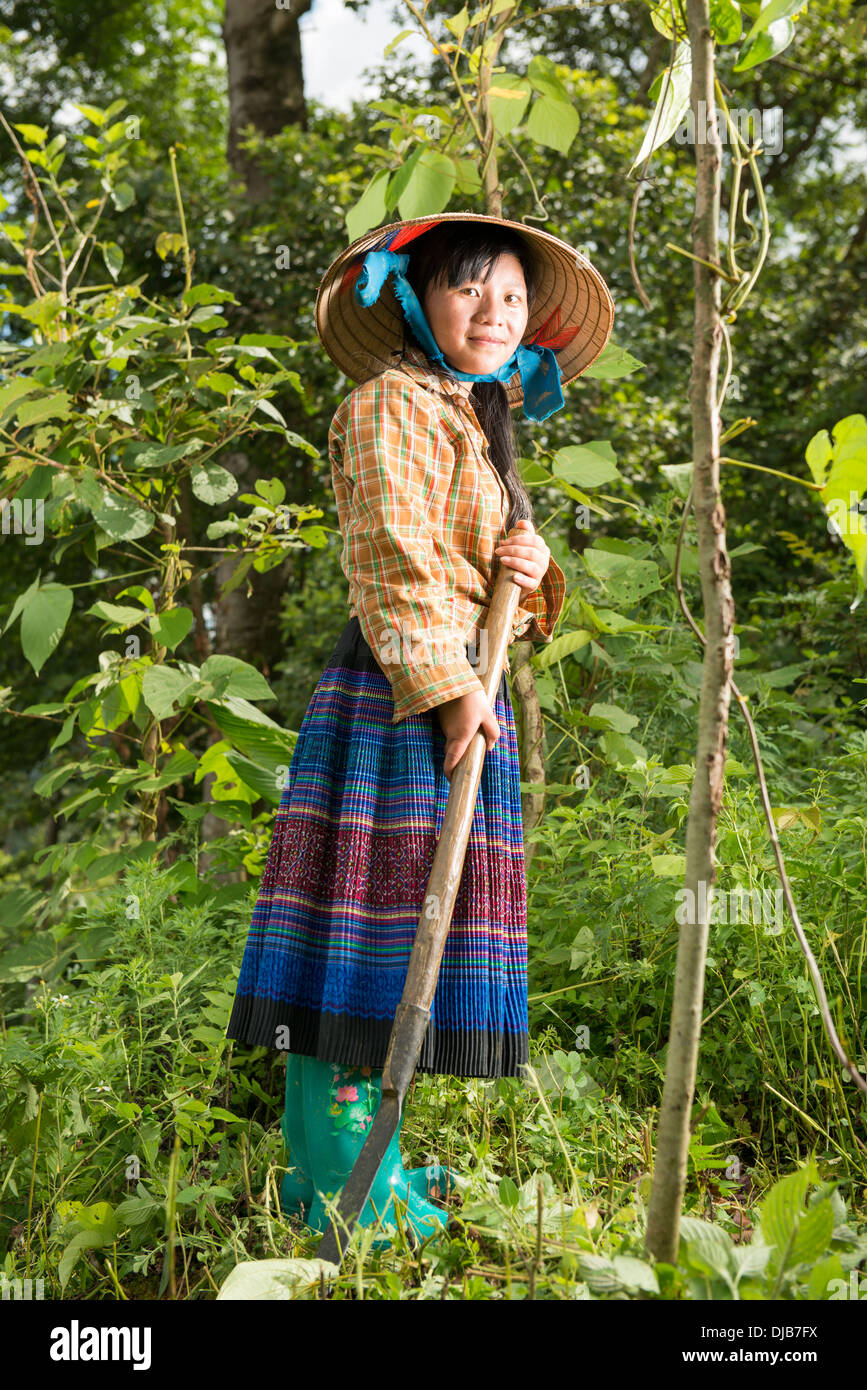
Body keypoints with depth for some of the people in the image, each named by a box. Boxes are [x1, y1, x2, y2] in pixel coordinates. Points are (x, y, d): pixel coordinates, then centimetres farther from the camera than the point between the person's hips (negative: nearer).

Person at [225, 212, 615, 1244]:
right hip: (398, 692, -10)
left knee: (402, 948, 11)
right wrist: (448, 683, -19)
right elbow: (393, 561, -15)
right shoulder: (394, 403, -4)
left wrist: (533, 571, 4)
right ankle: (346, 1190, -3)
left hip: (460, 691, 10)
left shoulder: (481, 423, 27)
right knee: (374, 914, -9)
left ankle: (356, 1164, 20)